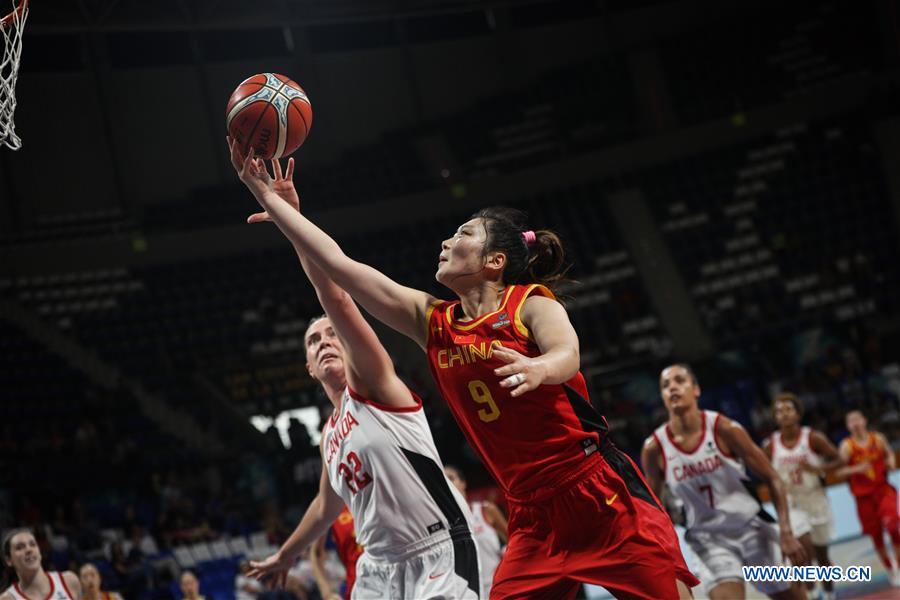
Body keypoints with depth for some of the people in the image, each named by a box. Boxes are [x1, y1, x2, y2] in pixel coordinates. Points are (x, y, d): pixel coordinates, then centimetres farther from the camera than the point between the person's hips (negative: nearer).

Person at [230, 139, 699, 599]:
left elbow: (567, 354, -25)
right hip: (533, 518, 5)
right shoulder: (432, 321, 11)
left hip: (602, 497, -5)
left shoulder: (530, 302, -3)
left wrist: (538, 368, -48)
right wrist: (266, 194, 10)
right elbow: (335, 261, 10)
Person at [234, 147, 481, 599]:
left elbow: (337, 299, -17)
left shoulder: (373, 384, -4)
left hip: (438, 554, -8)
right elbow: (329, 505, 35)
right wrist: (286, 554, 48)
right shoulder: (331, 434, 18)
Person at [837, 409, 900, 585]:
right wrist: (856, 469, -28)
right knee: (876, 536, 7)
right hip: (863, 496, 0)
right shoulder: (847, 445, -7)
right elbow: (839, 471, -12)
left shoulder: (878, 439, 1)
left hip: (883, 489, 0)